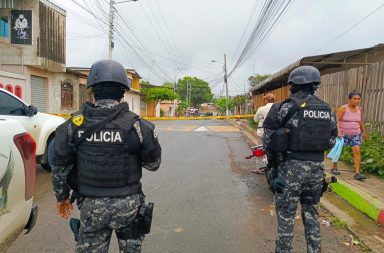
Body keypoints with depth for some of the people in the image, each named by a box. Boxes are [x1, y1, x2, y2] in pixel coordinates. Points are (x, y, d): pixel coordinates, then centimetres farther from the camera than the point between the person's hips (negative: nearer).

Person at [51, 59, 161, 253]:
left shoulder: (74, 125, -8)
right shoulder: (138, 126, -16)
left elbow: (60, 166, 1)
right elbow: (153, 164, -4)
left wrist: (62, 197, 16)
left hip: (90, 205, 2)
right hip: (128, 203, -1)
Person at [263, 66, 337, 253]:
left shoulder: (287, 107, -10)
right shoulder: (327, 111, 7)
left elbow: (268, 137, -8)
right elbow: (331, 140, 12)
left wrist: (272, 159, 6)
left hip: (291, 167, -5)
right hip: (317, 168, 6)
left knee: (286, 214, 6)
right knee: (311, 211, 20)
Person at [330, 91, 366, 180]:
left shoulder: (359, 109, 4)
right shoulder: (343, 108, -13)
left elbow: (360, 121, 19)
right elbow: (336, 120, -19)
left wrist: (363, 132, 24)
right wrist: (338, 131, -30)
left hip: (356, 134, 4)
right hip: (343, 134, -4)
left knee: (357, 151, -6)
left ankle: (357, 173, -6)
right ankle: (334, 168, 26)